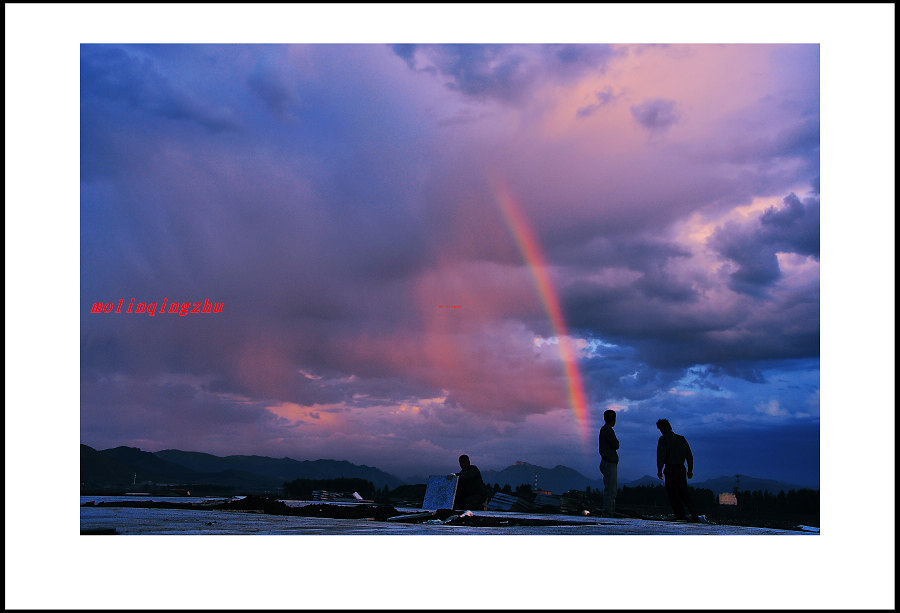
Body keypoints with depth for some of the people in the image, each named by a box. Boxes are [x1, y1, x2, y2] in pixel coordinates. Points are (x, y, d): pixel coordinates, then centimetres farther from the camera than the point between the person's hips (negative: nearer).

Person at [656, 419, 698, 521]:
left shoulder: (663, 439, -4)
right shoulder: (681, 438, 14)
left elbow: (661, 455, -14)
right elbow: (689, 455, 13)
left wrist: (659, 469, -13)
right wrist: (690, 470, 17)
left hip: (670, 469, -5)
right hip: (681, 469, 5)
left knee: (673, 494, 2)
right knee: (683, 492, 13)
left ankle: (680, 516, -2)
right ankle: (693, 512, -3)